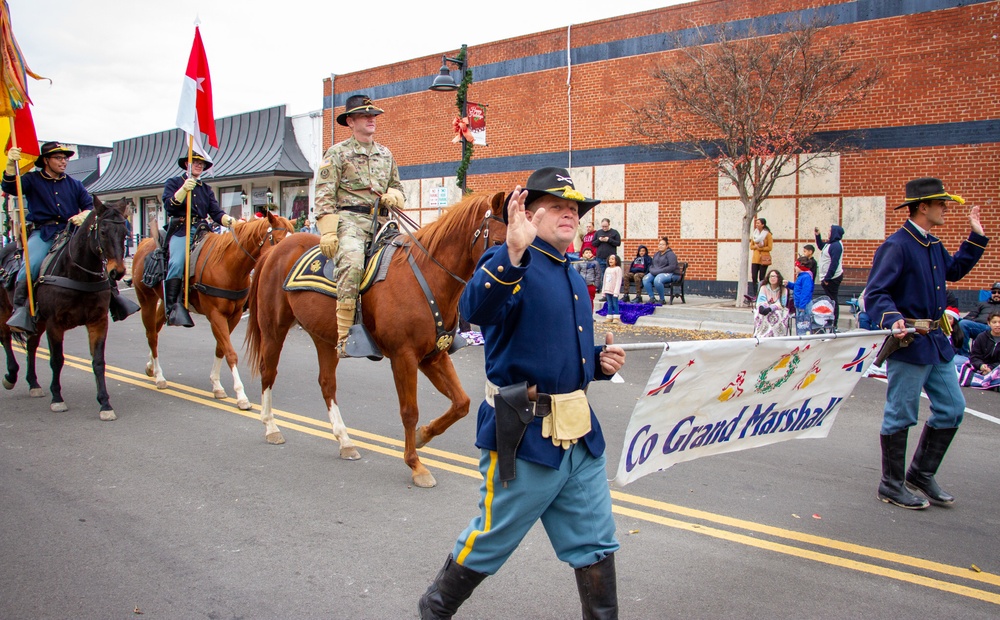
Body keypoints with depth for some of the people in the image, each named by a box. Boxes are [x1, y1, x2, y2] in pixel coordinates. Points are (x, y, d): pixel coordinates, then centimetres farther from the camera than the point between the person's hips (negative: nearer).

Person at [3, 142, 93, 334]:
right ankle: (20, 312, -22)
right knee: (30, 265, -25)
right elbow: (9, 187, -4)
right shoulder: (33, 180, 11)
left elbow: (90, 205, 13)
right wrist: (11, 165, -21)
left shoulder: (74, 184, 18)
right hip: (43, 233, -2)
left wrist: (84, 215, -11)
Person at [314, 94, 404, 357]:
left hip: (380, 221, 6)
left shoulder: (385, 154, 22)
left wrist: (393, 196, 6)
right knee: (351, 264, -32)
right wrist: (327, 231, -14)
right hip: (350, 219, -6)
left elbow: (397, 186, 32)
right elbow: (325, 195, -3)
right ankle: (344, 337, -32)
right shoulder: (337, 153, 5)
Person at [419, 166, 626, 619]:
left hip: (580, 435, 7)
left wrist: (600, 362, 6)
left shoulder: (574, 279, 15)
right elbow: (475, 309, -34)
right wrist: (514, 252, -47)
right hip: (525, 436, -7)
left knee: (595, 546, 15)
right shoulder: (510, 265, -12)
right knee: (489, 543, 11)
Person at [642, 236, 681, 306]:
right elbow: (651, 265, 20)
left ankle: (662, 300, -20)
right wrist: (652, 271, -5)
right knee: (645, 279, -19)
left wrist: (659, 271, -20)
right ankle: (652, 298, -13)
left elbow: (672, 267, -18)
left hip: (671, 274, -7)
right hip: (657, 273, 7)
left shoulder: (670, 254, -7)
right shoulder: (656, 254, 18)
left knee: (657, 280, -37)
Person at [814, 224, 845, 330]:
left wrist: (827, 278, -22)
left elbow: (834, 263, -23)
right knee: (831, 300, 12)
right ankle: (831, 324, 17)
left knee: (833, 301, -7)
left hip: (832, 278, -10)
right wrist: (817, 235, 22)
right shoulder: (831, 243, 12)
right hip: (828, 277, 10)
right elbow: (821, 247, 34)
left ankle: (833, 325, -5)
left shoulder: (836, 245, -18)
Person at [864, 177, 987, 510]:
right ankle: (891, 485, 15)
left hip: (937, 342, 9)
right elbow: (875, 293, -20)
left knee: (952, 407, 13)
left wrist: (976, 238, 26)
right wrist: (892, 319, -35)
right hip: (908, 343, -9)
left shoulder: (933, 246, 14)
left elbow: (954, 270, 31)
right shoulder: (896, 245, -15)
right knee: (900, 415, 1)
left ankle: (922, 473, 27)